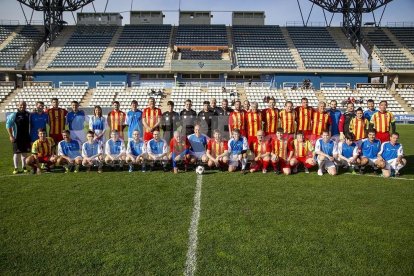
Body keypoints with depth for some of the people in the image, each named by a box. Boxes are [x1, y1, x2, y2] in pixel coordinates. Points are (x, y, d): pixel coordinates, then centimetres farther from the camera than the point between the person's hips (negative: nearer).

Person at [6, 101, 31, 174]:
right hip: (17, 137, -3)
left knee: (25, 152, 9)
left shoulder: (28, 114, 7)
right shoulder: (14, 115, -5)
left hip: (26, 137, 4)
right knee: (16, 153, 0)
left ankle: (24, 167, 19)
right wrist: (11, 136, -9)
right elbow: (8, 125, -4)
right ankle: (16, 168, 9)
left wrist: (30, 134, 11)